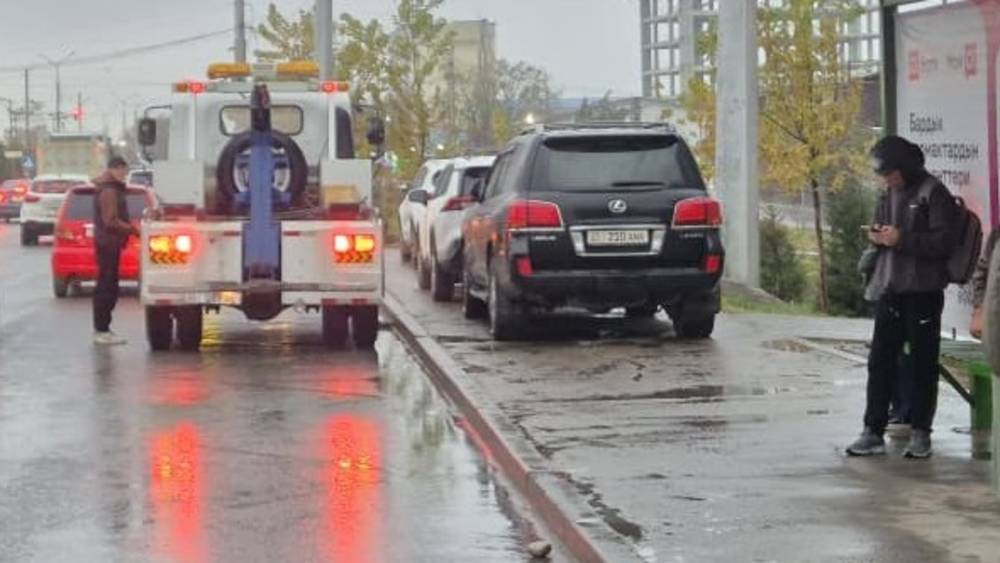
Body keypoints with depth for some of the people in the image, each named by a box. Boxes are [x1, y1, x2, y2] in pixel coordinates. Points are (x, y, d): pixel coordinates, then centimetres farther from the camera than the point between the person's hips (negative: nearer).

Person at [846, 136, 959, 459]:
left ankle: (921, 433, 8)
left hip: (922, 291, -7)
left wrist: (902, 239, -19)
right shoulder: (888, 196, 15)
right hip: (889, 289, 7)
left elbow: (944, 241, -14)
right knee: (880, 362, 5)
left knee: (923, 364, 2)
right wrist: (876, 237, 2)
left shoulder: (933, 194, -8)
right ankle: (873, 431, 7)